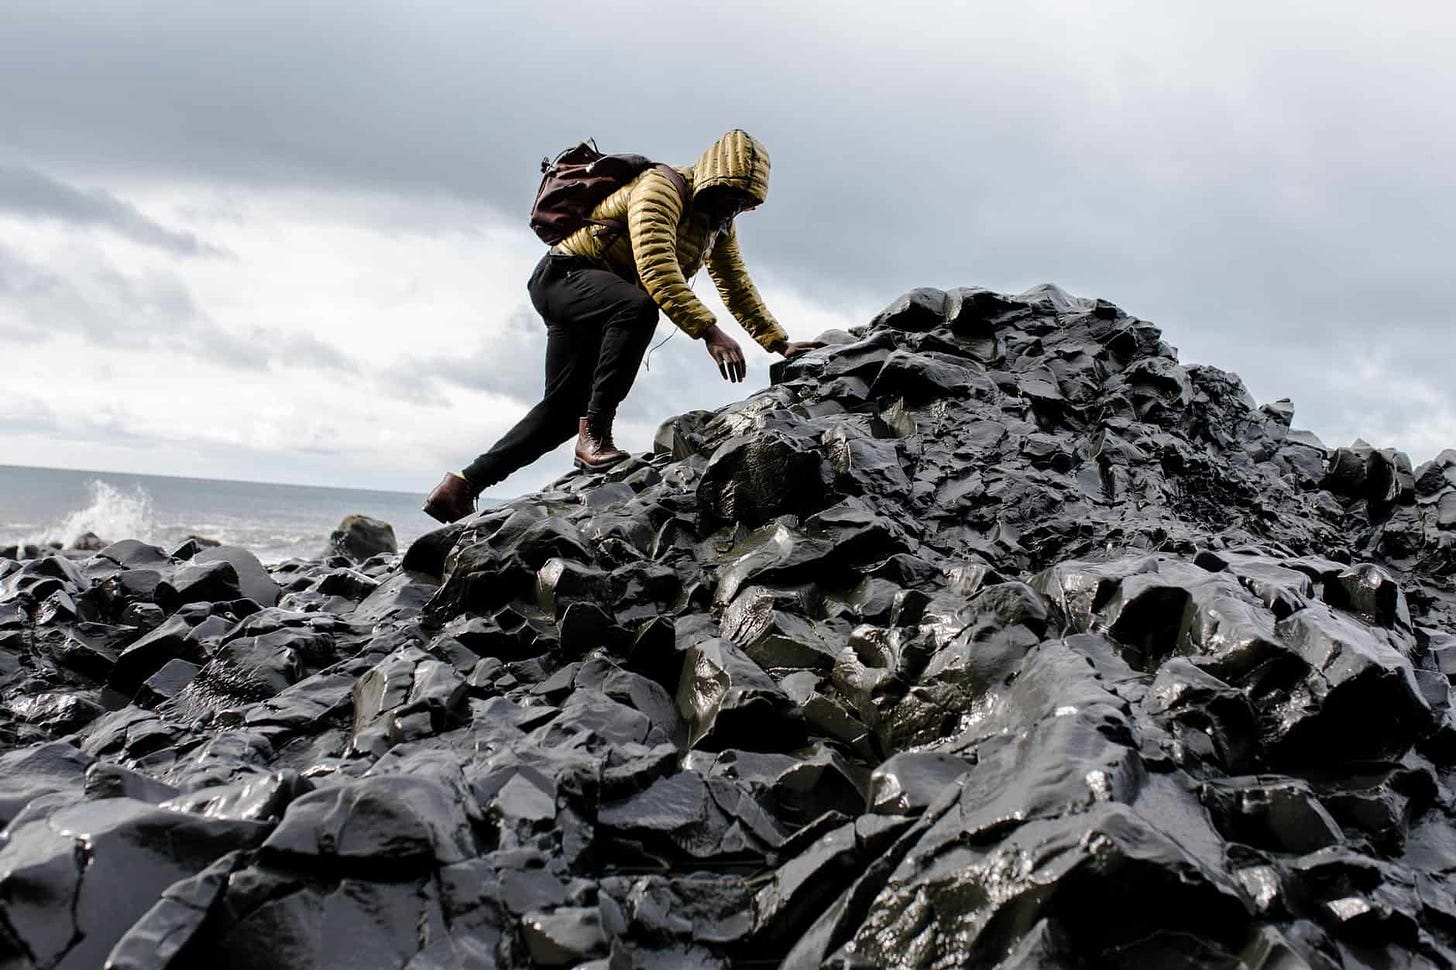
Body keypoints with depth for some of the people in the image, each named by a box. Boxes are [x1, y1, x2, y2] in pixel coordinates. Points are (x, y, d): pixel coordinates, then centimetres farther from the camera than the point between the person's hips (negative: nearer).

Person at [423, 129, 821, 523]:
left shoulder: (721, 224, 9)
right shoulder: (661, 188, -20)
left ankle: (462, 484, 12)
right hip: (564, 275, -9)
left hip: (601, 305, 10)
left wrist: (781, 344, 1)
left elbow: (739, 288, 11)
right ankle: (595, 435, -34)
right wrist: (709, 332, -43)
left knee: (564, 407, 6)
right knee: (639, 306, -38)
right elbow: (656, 269, -35)